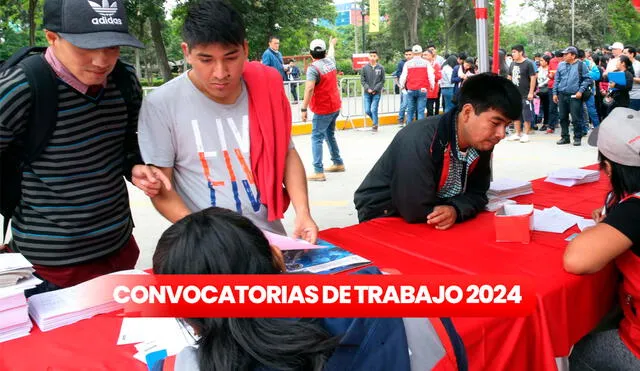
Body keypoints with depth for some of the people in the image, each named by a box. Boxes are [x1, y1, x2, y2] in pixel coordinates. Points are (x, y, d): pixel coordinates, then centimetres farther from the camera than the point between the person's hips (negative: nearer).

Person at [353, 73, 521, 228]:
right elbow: (415, 212, -31)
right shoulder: (419, 141, -31)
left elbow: (476, 193, -4)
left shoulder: (481, 143, -7)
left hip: (436, 221, 7)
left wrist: (456, 210, -25)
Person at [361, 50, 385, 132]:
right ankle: (375, 121, 29)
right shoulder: (365, 68, 1)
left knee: (374, 110, -6)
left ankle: (375, 125, 10)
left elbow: (382, 81, -1)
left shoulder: (381, 68, -2)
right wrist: (368, 89, -9)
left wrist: (375, 89, -10)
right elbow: (362, 80, 3)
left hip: (377, 93, -2)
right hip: (367, 93, 2)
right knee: (367, 110, 3)